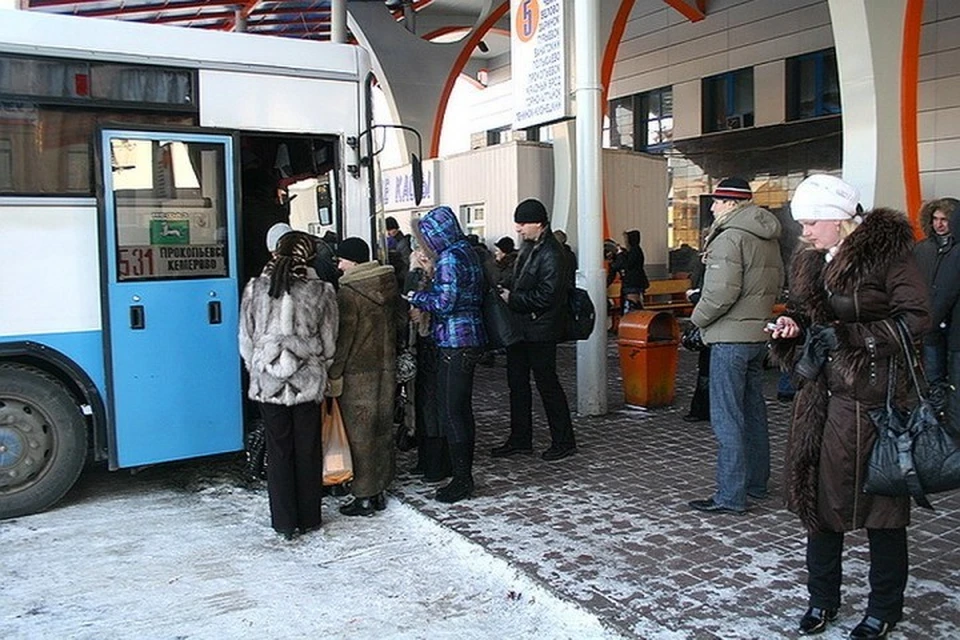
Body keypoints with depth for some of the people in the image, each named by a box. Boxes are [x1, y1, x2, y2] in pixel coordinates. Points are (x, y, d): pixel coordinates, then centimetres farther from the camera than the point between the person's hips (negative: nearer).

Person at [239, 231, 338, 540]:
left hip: (268, 383, 1)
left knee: (278, 451, 10)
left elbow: (246, 340, 4)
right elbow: (329, 343, 1)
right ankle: (308, 518, 22)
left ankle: (285, 522, 17)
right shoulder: (321, 292, -6)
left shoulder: (256, 289, -2)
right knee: (308, 451, 11)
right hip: (308, 382, -1)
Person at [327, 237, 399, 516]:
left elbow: (342, 338, -16)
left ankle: (365, 497, 7)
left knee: (360, 433, 1)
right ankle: (379, 491, 22)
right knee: (382, 429, 13)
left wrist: (334, 375, -9)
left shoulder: (348, 293, -16)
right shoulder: (388, 286, 7)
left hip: (357, 374, -7)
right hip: (386, 369, 7)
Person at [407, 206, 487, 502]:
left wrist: (416, 297, -4)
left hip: (454, 342, -10)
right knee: (461, 409, 14)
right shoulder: (468, 252, 15)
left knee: (451, 411, -3)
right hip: (469, 339, 10)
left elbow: (444, 302, -20)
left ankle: (462, 480, 3)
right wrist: (424, 295, 14)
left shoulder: (449, 259, -14)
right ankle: (464, 475, 23)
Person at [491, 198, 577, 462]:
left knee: (547, 384, 1)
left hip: (540, 330, -9)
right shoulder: (528, 247, 9)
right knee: (517, 383, 14)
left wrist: (512, 299, -16)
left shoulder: (551, 254, -19)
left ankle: (564, 441, 14)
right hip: (519, 326, 9)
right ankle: (520, 440, 25)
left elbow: (546, 296, -23)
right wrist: (506, 293, 3)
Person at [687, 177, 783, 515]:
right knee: (753, 410, 18)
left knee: (727, 417, -5)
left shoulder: (730, 236, -16)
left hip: (730, 337, -10)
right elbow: (777, 281, 20)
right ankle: (756, 482, 29)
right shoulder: (768, 237, 12)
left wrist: (698, 317, -9)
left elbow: (722, 291, -23)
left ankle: (730, 495, -1)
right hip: (759, 333, 10)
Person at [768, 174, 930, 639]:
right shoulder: (811, 262, 12)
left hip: (875, 396, -6)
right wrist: (793, 324, 2)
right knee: (819, 493, 9)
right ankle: (822, 598, 25)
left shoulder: (886, 251, -9)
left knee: (882, 500, 5)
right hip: (823, 395, 7)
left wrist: (850, 336, -18)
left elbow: (916, 319, -14)